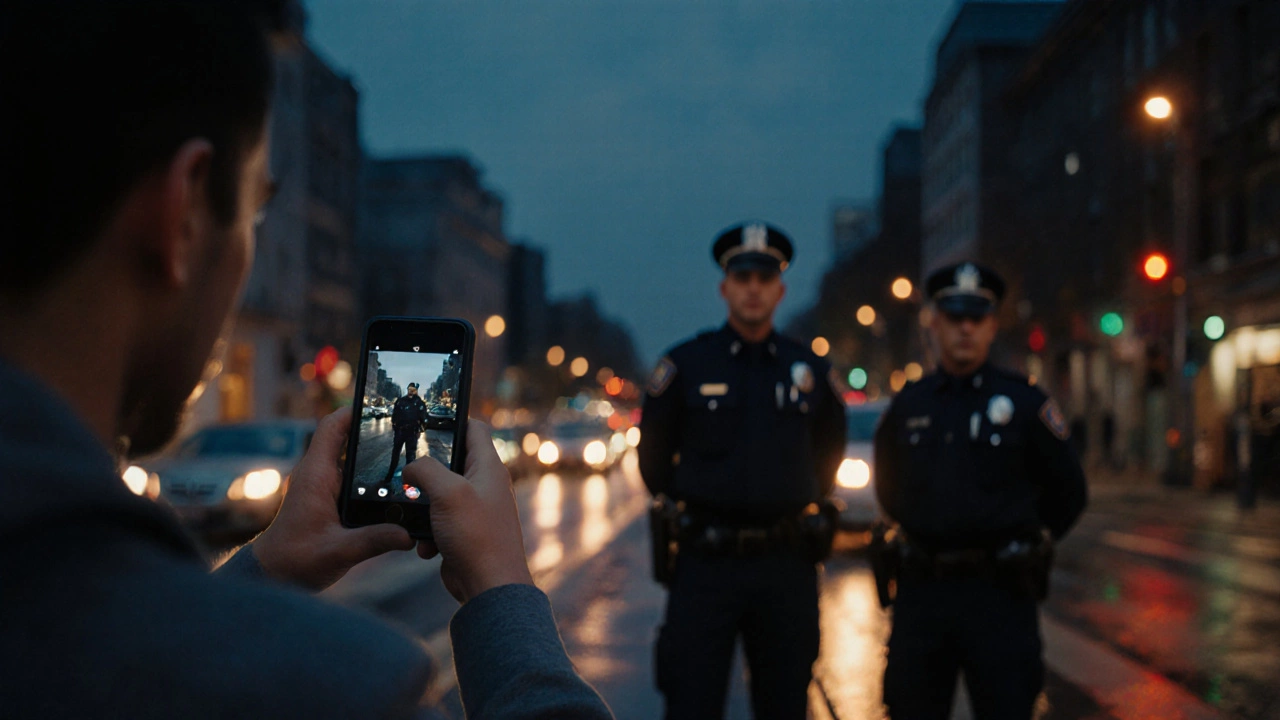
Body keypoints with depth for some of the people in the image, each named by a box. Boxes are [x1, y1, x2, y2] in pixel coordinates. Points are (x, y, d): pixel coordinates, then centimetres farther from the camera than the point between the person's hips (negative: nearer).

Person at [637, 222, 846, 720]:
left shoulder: (810, 370, 6)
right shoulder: (685, 364, -1)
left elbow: (829, 450, 21)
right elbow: (654, 456, 9)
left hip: (786, 567, 3)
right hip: (705, 566, -2)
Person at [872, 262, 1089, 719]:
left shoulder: (1024, 402, 0)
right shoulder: (907, 406, 8)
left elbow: (1068, 492, 7)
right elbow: (888, 486, 25)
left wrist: (1020, 541, 11)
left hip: (1000, 595, -3)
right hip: (919, 594, 3)